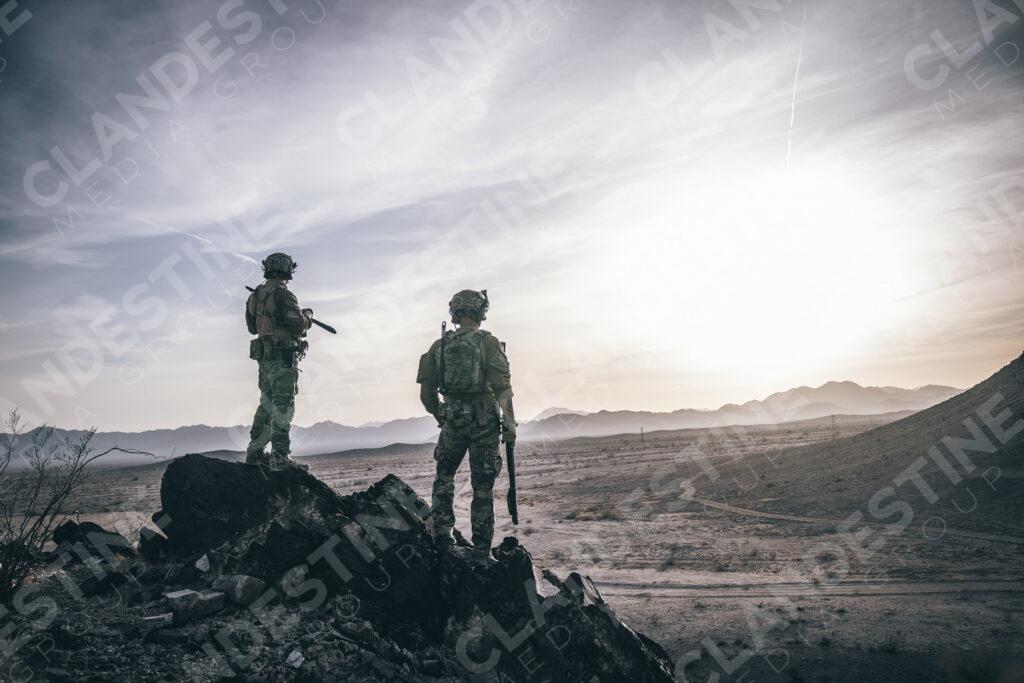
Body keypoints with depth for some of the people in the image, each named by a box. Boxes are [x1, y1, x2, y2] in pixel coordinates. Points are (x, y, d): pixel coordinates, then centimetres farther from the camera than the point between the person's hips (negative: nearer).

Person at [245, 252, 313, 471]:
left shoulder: (255, 296, 14)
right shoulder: (282, 295, -13)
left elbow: (252, 327, 22)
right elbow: (298, 325, -17)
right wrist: (307, 315, 2)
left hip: (264, 356, 9)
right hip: (283, 356, -9)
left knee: (268, 403, 16)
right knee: (283, 406, -7)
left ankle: (255, 452, 22)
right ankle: (280, 457, -8)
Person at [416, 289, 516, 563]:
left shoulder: (439, 346, 3)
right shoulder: (488, 343, -7)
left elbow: (426, 393, 6)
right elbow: (503, 388, -13)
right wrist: (510, 422, -5)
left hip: (452, 420, 2)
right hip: (484, 421, -2)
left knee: (444, 476, 25)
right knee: (482, 487, 6)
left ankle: (442, 531, 18)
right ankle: (481, 551, 11)